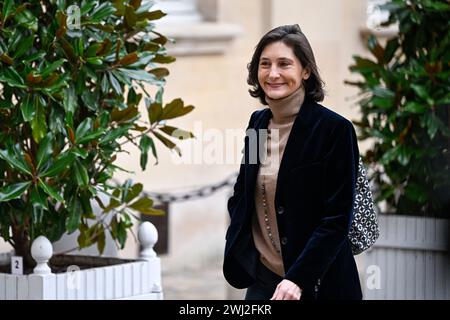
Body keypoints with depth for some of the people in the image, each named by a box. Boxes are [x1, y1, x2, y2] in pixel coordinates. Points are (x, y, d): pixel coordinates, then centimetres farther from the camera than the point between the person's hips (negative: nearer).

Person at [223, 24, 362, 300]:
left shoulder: (335, 129, -12)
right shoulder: (258, 122, 6)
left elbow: (337, 219, -15)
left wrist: (297, 279, -21)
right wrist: (238, 252, 5)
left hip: (315, 284, -5)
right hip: (261, 278, 5)